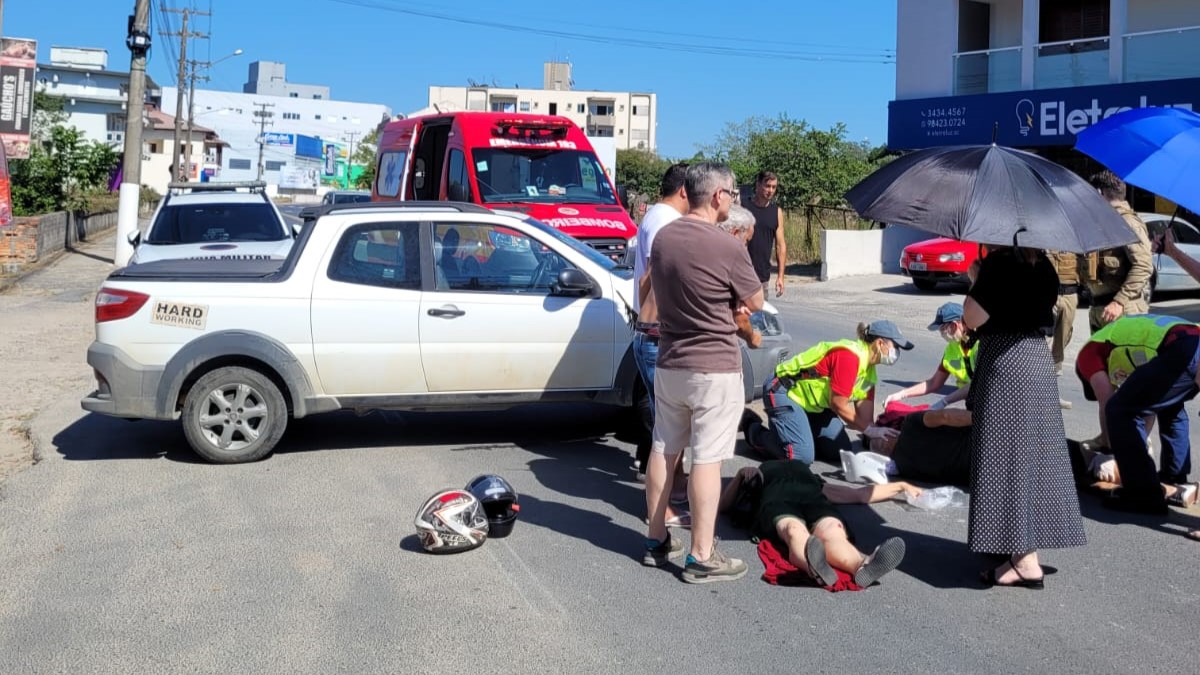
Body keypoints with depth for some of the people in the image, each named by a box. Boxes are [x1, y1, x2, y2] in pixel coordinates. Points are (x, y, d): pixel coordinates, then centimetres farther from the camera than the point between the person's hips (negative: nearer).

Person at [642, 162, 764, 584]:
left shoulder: (662, 237, 2)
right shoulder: (727, 247, -19)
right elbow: (755, 303, -5)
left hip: (669, 364, 7)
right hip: (715, 369, -7)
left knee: (663, 450, 15)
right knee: (706, 459, -2)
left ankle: (656, 541, 25)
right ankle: (702, 557, 4)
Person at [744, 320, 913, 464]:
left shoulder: (870, 369, 5)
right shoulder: (849, 356, -27)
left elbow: (864, 411, 1)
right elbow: (838, 404, -25)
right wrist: (870, 430, -18)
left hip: (814, 404, 10)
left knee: (841, 452, 3)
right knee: (802, 457, -21)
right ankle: (755, 430, 4)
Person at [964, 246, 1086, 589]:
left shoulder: (1001, 261, -14)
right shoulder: (1043, 265, 10)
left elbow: (973, 318, -17)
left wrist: (975, 283, 0)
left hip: (1006, 364, -9)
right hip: (1038, 362, 9)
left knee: (1008, 457, -5)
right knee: (1033, 453, 14)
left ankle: (1025, 562, -6)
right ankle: (1023, 545, 26)